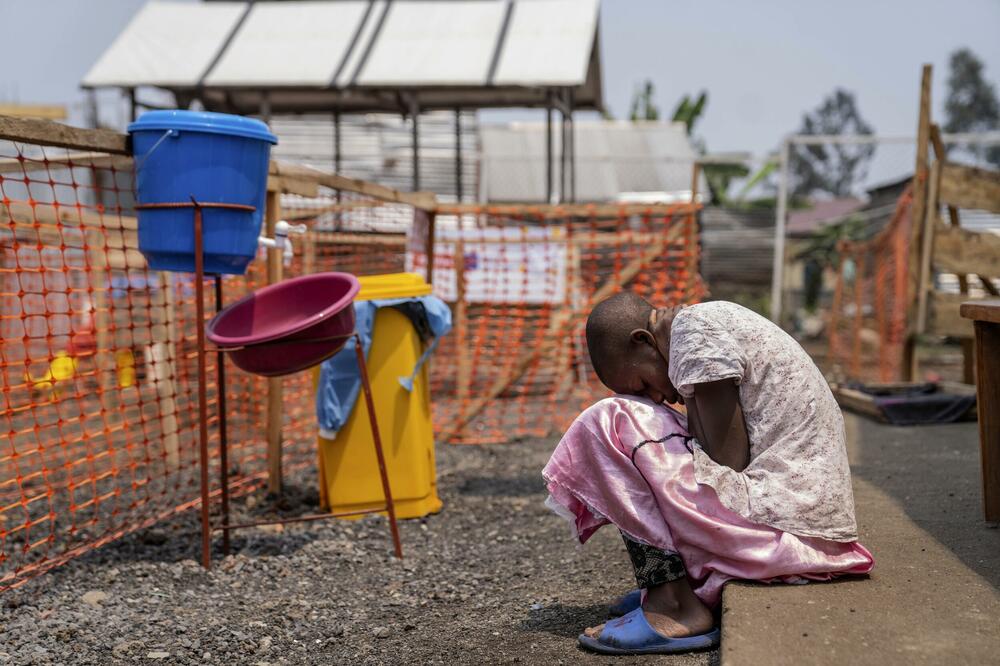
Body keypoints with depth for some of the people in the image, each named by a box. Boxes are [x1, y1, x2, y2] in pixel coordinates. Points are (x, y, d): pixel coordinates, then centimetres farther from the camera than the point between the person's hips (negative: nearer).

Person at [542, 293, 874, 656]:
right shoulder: (720, 319, 18)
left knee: (608, 425, -6)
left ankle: (673, 604, -8)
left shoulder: (694, 329, -11)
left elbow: (728, 463, -14)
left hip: (782, 530, -10)